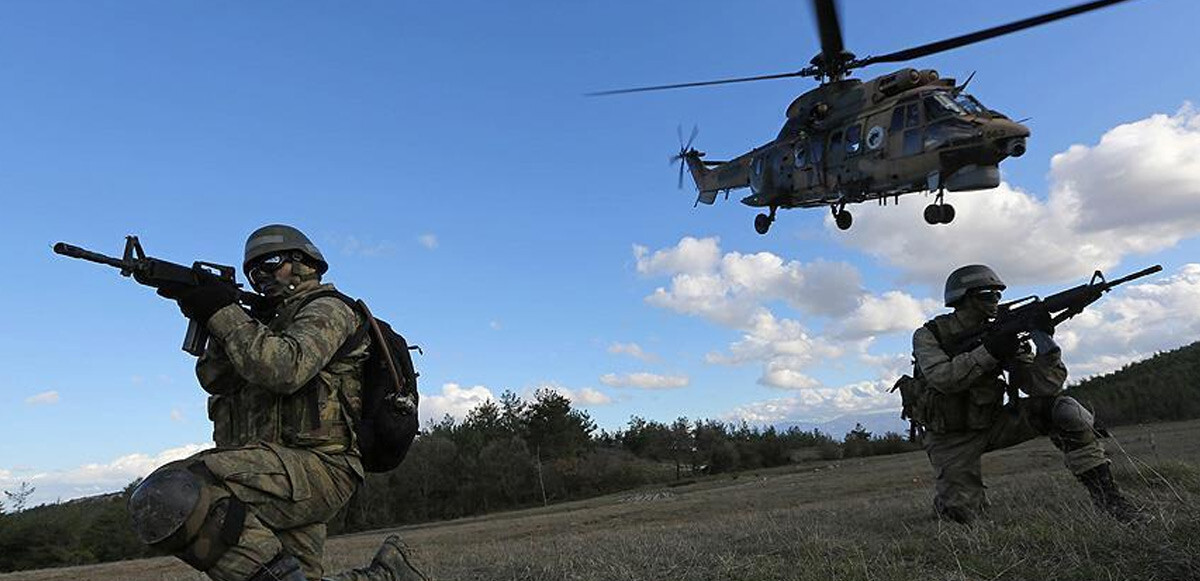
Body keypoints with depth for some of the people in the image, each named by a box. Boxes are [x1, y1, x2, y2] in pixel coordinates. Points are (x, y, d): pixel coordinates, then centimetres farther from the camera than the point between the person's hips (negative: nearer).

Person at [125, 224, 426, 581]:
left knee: (167, 500, -25)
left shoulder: (327, 309, 1)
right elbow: (215, 379, 15)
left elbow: (284, 370, -19)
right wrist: (207, 314, 1)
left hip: (314, 464, -9)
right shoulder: (271, 320, 27)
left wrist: (225, 313, -10)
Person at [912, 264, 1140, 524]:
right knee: (960, 512, -18)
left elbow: (1042, 386, -9)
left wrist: (1045, 341, -24)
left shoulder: (1001, 334, 0)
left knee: (1062, 408, -16)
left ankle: (1103, 490, -9)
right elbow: (942, 379, -29)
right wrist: (989, 351, -30)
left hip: (992, 424, 4)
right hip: (952, 438, -4)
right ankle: (950, 495, 18)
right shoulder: (928, 335, -10)